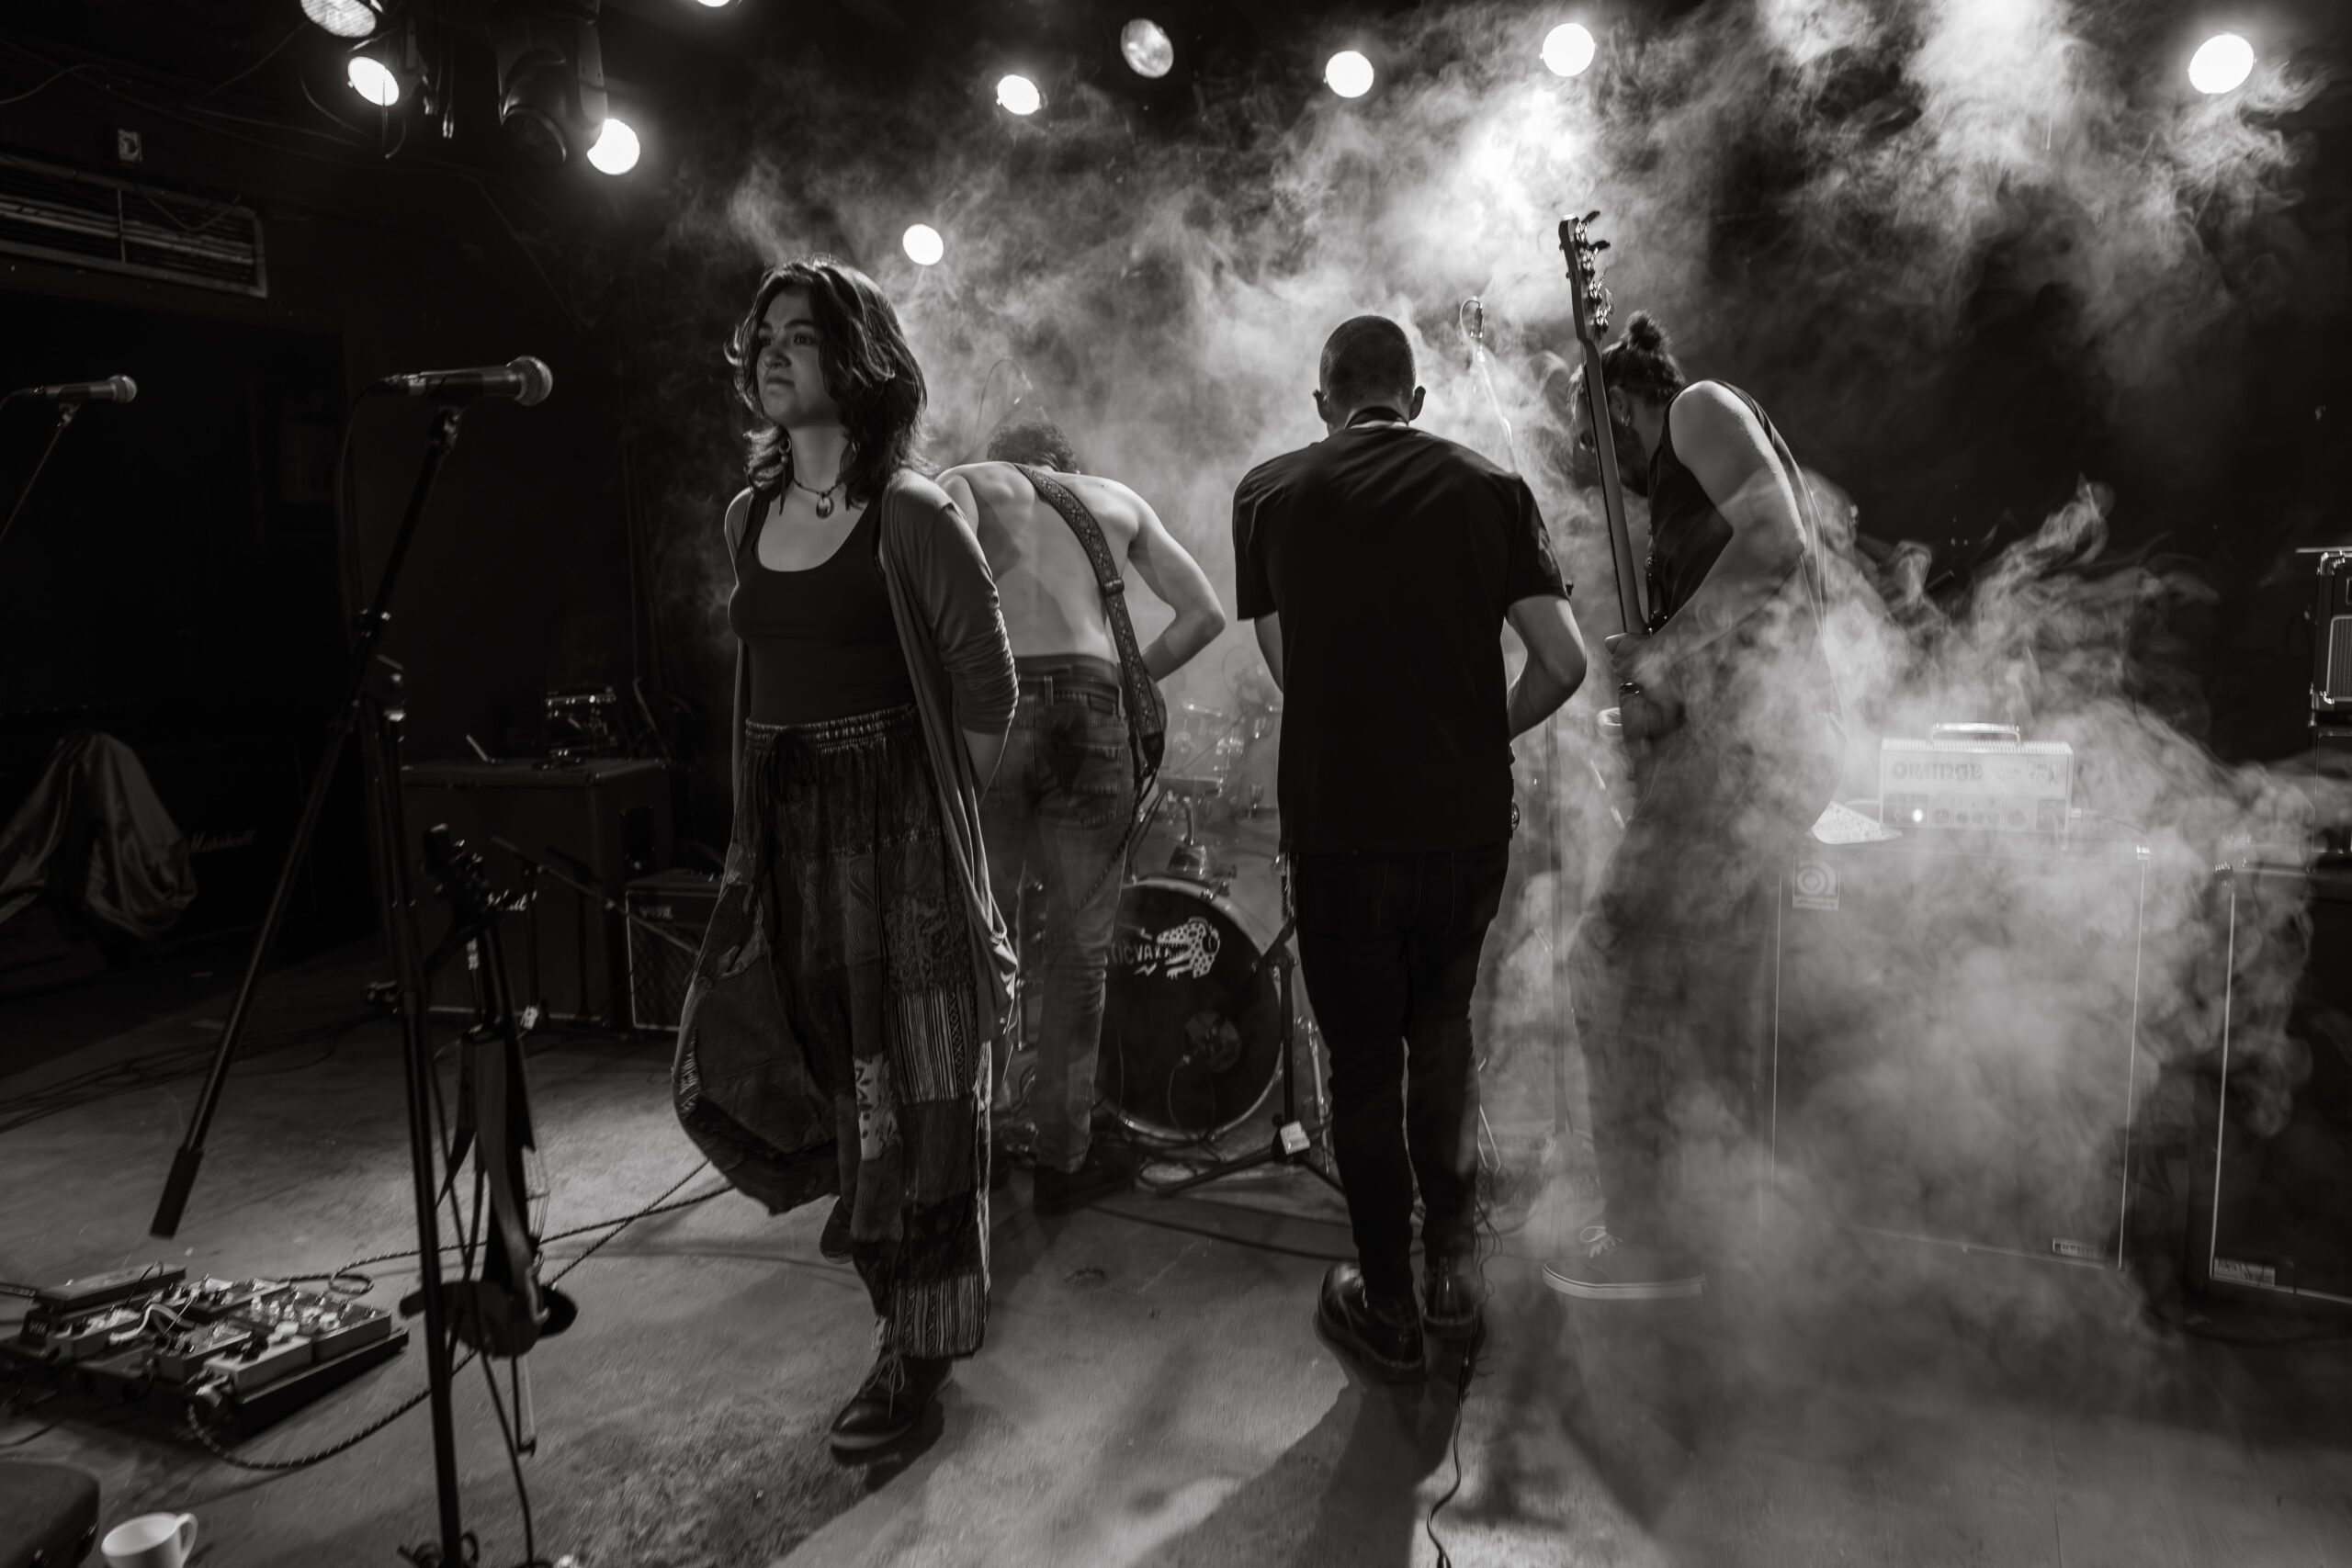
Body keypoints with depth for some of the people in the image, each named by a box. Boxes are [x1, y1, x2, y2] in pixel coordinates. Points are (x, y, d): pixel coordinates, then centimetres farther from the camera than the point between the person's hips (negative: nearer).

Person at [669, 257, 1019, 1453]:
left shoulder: (912, 515, -9)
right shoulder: (747, 517, 11)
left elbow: (985, 690, -6)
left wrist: (937, 819, -4)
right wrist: (762, 809, 15)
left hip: (894, 827, -7)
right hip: (780, 827, 7)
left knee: (907, 1087, 1)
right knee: (728, 1065, 7)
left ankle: (918, 1350, 18)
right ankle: (874, 1198, 34)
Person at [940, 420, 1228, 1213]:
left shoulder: (966, 480, 17)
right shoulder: (1116, 499, 25)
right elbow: (1205, 613, 18)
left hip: (989, 709, -1)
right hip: (1091, 712, 1)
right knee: (1079, 948, 10)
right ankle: (1064, 1160, 18)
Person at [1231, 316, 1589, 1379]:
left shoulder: (1269, 495, 1)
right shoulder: (1490, 488, 2)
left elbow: (1286, 668, 4)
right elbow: (1564, 663, -4)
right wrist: (1488, 732, 12)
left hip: (1339, 829, -1)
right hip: (1468, 822, 2)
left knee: (1362, 1062, 12)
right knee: (1442, 1034, 23)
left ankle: (1389, 1312, 23)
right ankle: (1453, 1265, 29)